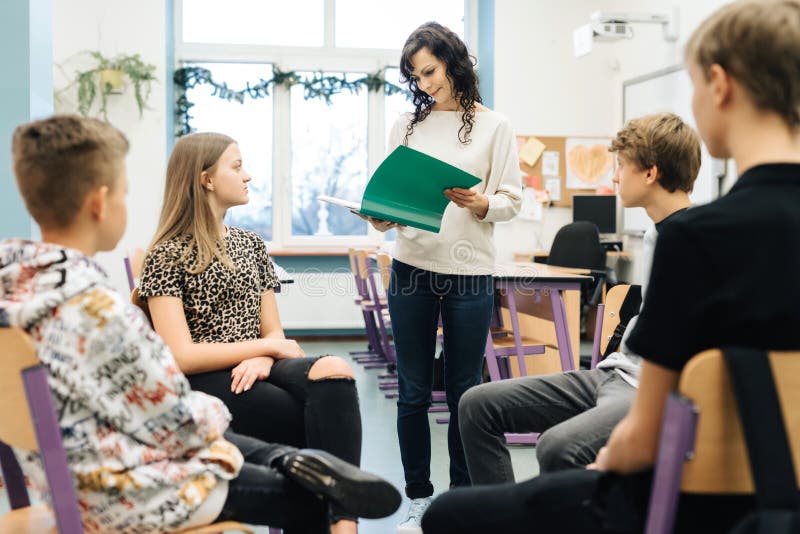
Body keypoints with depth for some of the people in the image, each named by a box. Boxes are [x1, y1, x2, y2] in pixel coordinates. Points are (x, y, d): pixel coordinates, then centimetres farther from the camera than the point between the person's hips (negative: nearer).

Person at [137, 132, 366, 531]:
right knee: (332, 422, -29)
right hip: (205, 384, -5)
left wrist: (262, 359, -10)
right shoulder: (168, 255, -2)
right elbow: (181, 356, -11)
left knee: (334, 371, -31)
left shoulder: (251, 245, 18)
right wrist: (267, 347, -8)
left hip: (251, 371, 5)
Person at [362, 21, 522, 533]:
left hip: (469, 275, -2)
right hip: (412, 269, 2)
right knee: (414, 391, 6)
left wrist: (480, 204, -20)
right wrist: (383, 218, -12)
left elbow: (511, 199, 0)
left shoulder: (493, 126, 2)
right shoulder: (407, 125, 9)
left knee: (463, 391, 6)